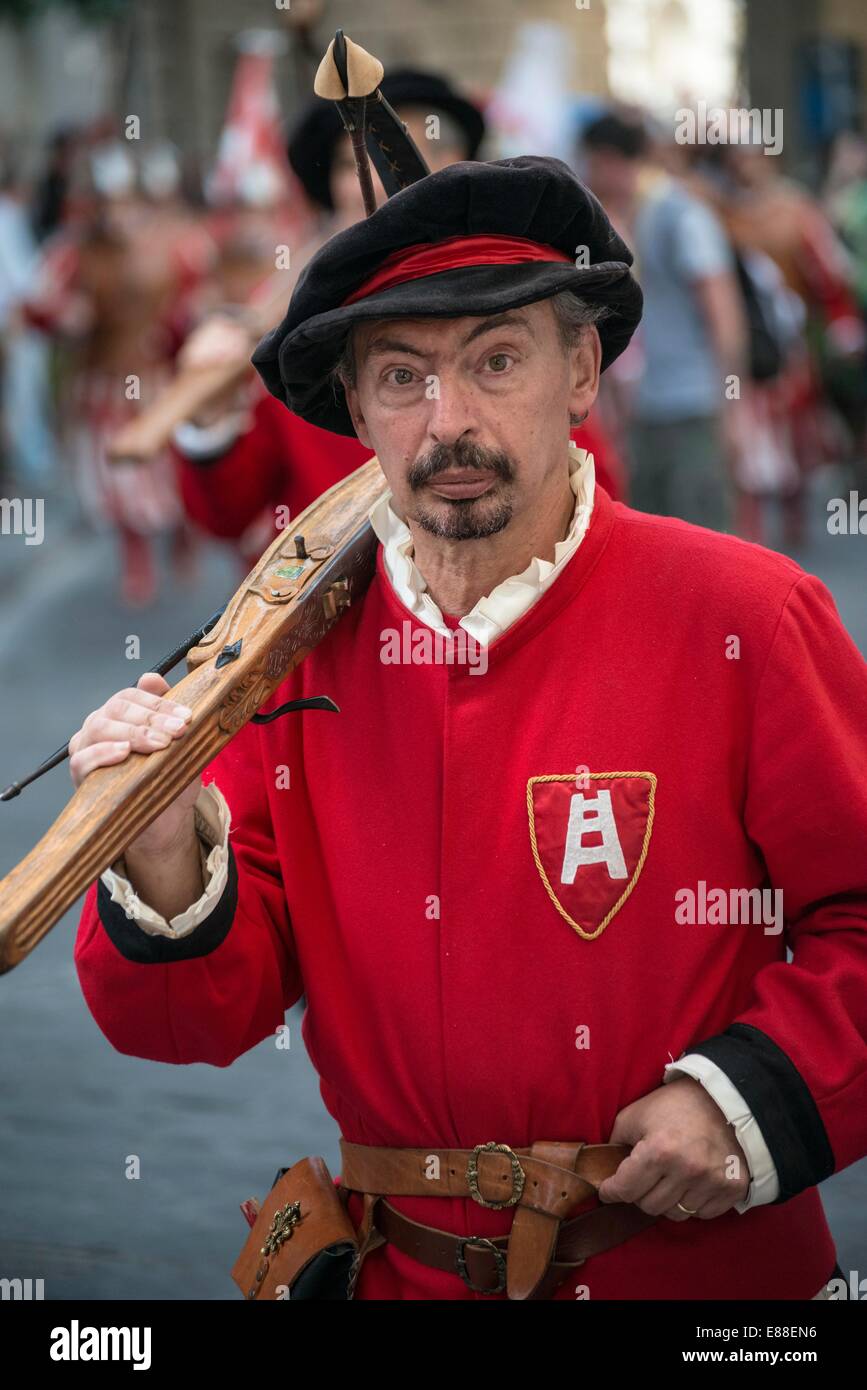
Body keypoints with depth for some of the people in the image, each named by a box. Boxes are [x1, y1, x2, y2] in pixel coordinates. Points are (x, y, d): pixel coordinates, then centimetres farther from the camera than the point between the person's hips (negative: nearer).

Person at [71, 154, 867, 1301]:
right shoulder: (296, 653, -1)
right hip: (406, 1271, 2)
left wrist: (755, 1093, -18)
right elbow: (210, 1018, -2)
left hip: (703, 1265, -2)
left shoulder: (744, 618, -9)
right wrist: (166, 867, -21)